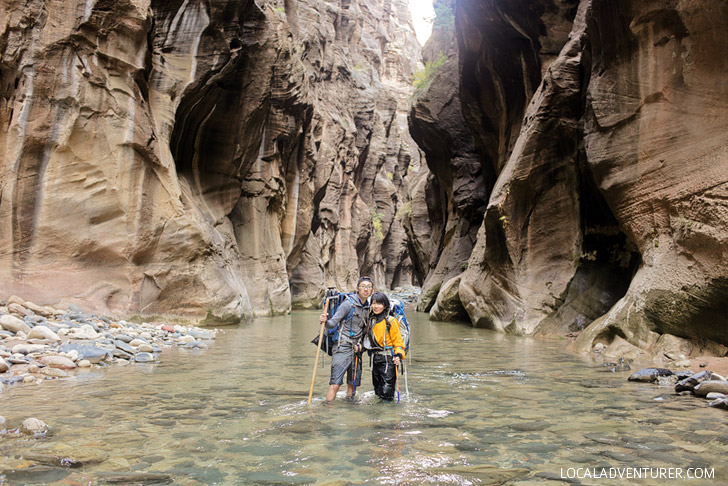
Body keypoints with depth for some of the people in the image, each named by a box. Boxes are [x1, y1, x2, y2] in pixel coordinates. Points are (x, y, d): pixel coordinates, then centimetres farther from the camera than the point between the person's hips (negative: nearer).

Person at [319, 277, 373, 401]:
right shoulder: (349, 304, -7)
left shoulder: (368, 308, 11)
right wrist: (325, 321, -33)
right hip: (343, 349, -6)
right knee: (335, 385, -12)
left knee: (352, 385, 10)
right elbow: (333, 323, -12)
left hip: (356, 349, 6)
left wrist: (360, 343, 7)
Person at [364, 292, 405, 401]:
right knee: (378, 391, 13)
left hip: (388, 359, -6)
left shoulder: (390, 321, -8)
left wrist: (399, 355, -20)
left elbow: (398, 341, -6)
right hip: (374, 358, 6)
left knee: (386, 392, -9)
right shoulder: (370, 320, 11)